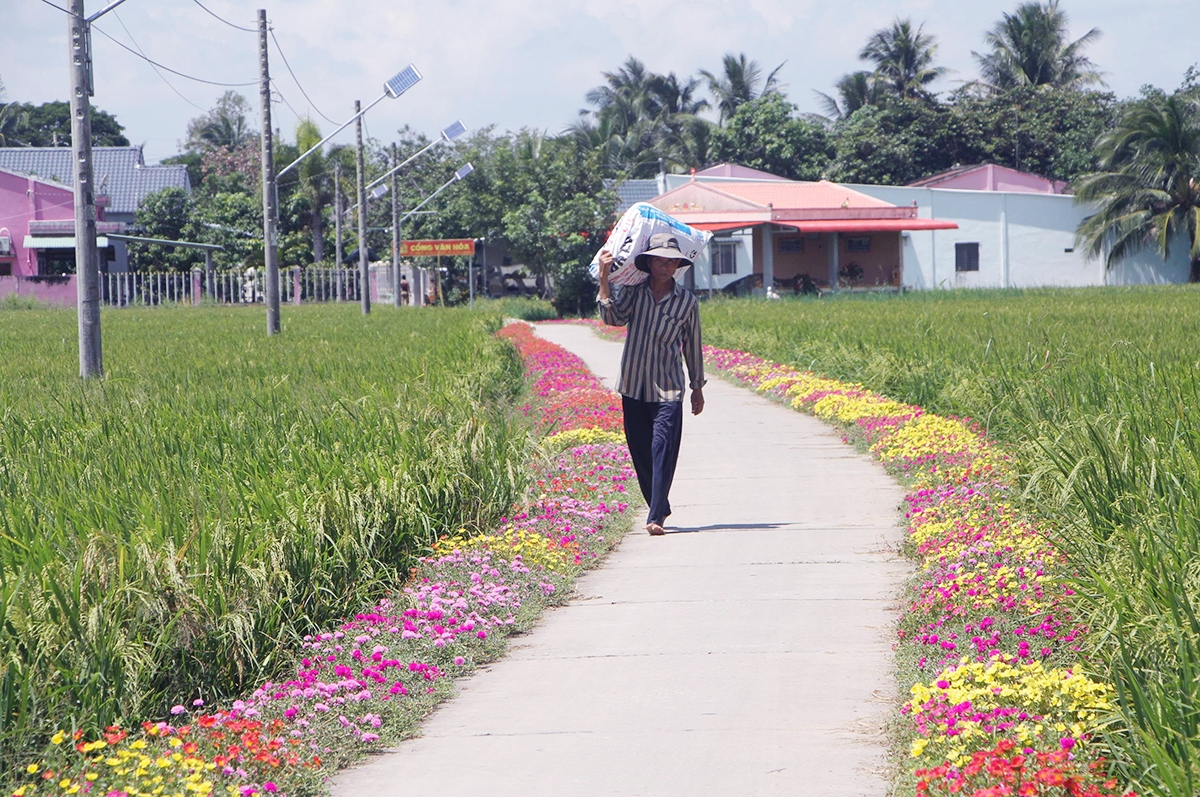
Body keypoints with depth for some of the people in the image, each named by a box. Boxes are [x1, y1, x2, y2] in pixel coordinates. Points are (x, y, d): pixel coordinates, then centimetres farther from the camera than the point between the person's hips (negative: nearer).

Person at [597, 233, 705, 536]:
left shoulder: (686, 302, 1)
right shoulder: (633, 291, 3)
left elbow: (692, 346, 11)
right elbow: (614, 318, -14)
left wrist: (697, 387, 17)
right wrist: (604, 280, -22)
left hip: (667, 389, -2)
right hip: (633, 386, 2)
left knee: (663, 452, -12)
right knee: (641, 453, 7)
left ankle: (655, 518, -16)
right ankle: (660, 508, 23)